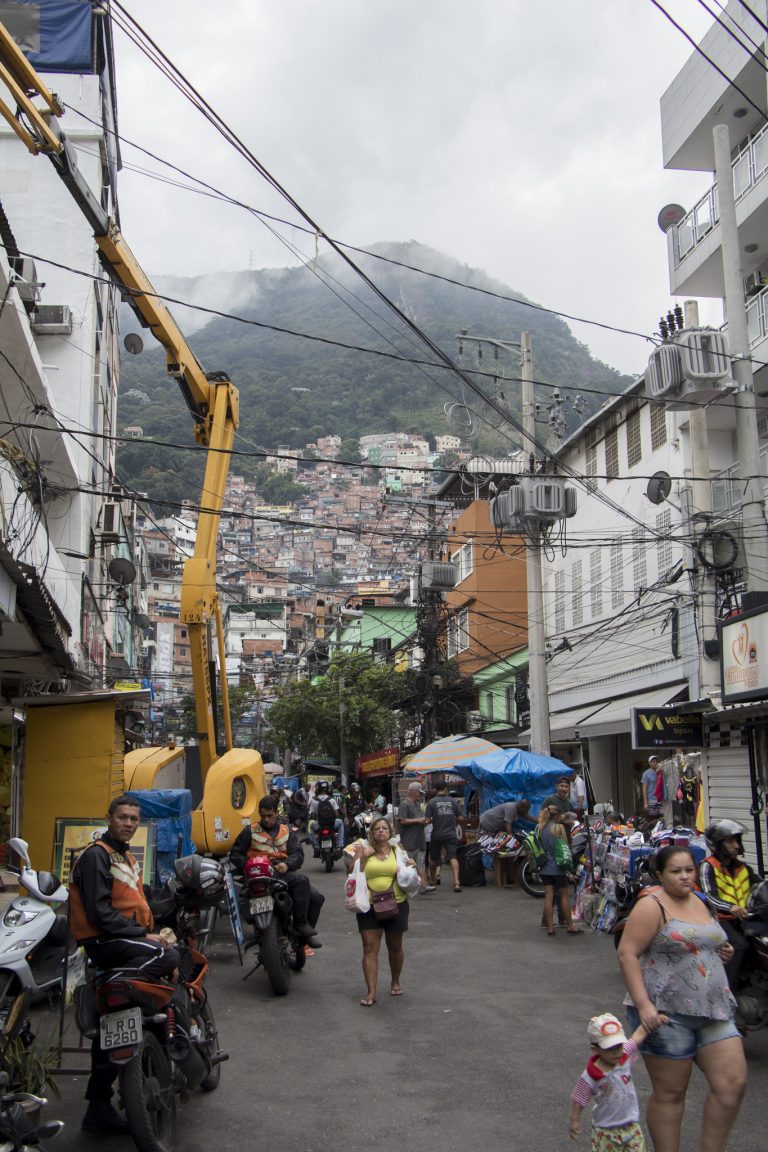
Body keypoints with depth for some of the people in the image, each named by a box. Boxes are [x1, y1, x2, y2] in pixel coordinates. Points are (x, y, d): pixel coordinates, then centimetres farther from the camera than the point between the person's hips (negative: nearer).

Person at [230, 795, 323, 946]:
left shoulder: (287, 831, 21)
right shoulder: (250, 831, 14)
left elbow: (298, 854, 8)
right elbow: (235, 855, 10)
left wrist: (287, 864, -15)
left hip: (283, 872, 5)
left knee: (316, 898, -13)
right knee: (301, 879, -31)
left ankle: (306, 932, 4)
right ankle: (300, 922, -22)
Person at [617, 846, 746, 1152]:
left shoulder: (698, 903, 13)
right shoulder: (652, 906, -11)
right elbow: (627, 954, -17)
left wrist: (722, 952, 6)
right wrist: (643, 1004, -24)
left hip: (712, 1011, 7)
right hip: (666, 1012, -7)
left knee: (732, 1083, 2)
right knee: (670, 1093, 3)